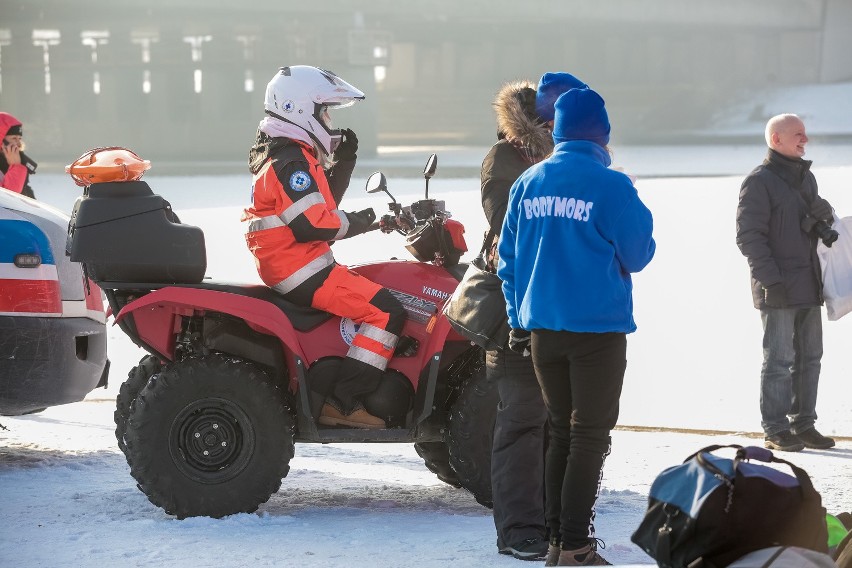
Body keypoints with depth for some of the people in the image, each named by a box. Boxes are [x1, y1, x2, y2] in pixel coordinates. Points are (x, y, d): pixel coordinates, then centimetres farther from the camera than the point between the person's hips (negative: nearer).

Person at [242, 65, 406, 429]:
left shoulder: (277, 156, 18)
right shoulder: (292, 162, -17)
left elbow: (321, 202, 23)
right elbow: (312, 224, -24)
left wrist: (343, 162, 12)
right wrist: (354, 224, -8)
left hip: (283, 266, 11)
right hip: (301, 269, -11)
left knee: (372, 298, 22)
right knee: (385, 311, -15)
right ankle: (343, 403, -18)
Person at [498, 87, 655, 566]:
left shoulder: (527, 184, 5)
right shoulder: (610, 185, -12)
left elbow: (509, 258, 10)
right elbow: (637, 255, -5)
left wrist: (519, 321, 16)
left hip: (542, 329, 5)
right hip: (598, 327, -5)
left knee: (561, 432, 15)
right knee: (590, 436, 0)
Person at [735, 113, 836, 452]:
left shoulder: (806, 177, 16)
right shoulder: (759, 181, -9)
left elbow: (822, 216, 30)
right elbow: (749, 236, -14)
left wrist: (823, 216, 5)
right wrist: (771, 280, -19)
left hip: (808, 285, 8)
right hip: (778, 290, -8)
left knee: (809, 357, 10)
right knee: (779, 359, -5)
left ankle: (803, 424, 17)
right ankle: (775, 430, 1)